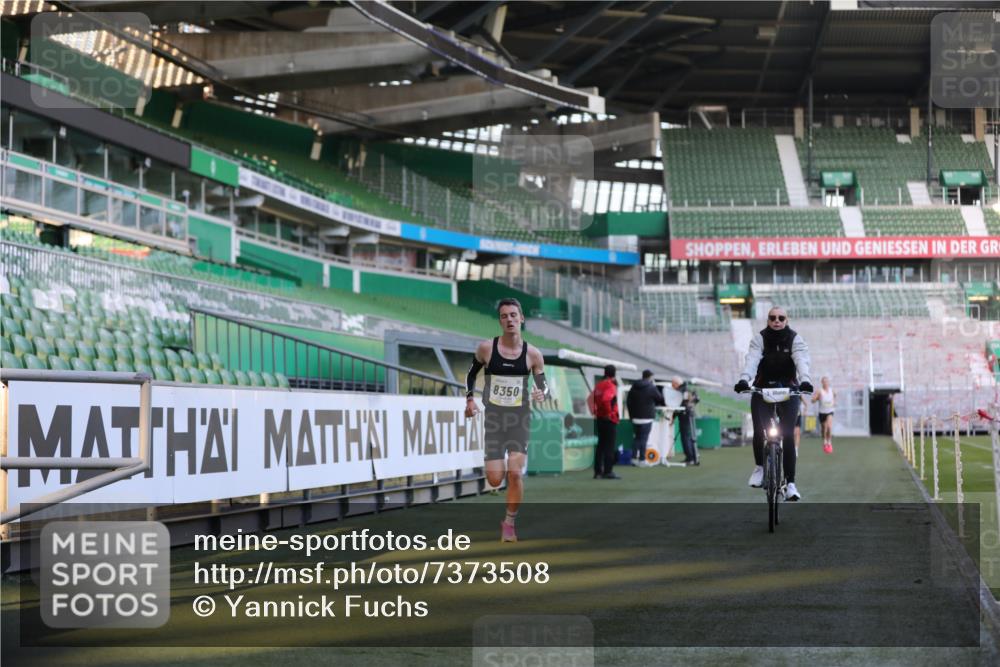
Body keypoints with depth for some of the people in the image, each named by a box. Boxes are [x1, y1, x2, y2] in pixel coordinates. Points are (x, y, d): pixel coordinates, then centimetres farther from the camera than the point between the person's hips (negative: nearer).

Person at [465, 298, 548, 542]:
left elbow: (543, 386, 6)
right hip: (494, 416, 0)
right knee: (495, 479, -6)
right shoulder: (486, 348, -4)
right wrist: (470, 399, 2)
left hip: (520, 417, 0)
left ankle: (510, 522, 5)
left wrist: (542, 394, -17)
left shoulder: (532, 354, -4)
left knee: (515, 473, -14)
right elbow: (471, 374, 13)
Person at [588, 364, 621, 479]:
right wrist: (609, 412, -17)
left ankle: (597, 471, 15)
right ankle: (608, 472, -7)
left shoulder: (598, 385, 11)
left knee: (601, 445, 13)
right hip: (610, 419, -8)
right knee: (609, 446, -5)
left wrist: (594, 412, 14)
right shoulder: (611, 386, -13)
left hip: (599, 418, 8)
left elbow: (590, 399, 15)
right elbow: (606, 399, -29)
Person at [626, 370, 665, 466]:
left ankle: (634, 458, 8)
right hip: (646, 417, -5)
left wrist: (631, 414, 16)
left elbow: (628, 401, 10)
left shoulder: (633, 388, 7)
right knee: (644, 438, -3)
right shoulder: (652, 388, -9)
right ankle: (642, 459, -3)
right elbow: (660, 399, 2)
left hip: (635, 416, 5)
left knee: (636, 437, 12)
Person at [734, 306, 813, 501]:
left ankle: (790, 483, -8)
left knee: (788, 435, -11)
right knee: (759, 431, -16)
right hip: (762, 390, 0)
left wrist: (805, 380, -44)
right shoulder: (759, 339, -7)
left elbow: (801, 360, -24)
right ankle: (759, 467, 12)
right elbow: (752, 360, -24)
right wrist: (744, 379, -43)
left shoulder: (795, 339, -7)